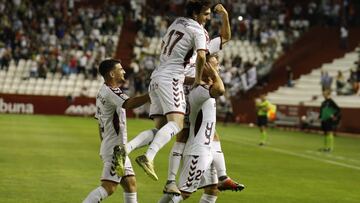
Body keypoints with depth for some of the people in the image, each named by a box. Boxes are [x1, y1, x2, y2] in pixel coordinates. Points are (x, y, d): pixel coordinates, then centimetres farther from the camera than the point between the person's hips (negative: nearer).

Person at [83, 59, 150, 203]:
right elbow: (129, 104, -34)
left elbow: (99, 122, 21)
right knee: (109, 187, -13)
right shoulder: (111, 92, -15)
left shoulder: (102, 92, 17)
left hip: (113, 147, 11)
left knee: (130, 184, 12)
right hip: (116, 147, -11)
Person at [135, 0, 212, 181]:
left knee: (160, 127, 6)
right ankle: (148, 157, -40)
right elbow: (201, 56, -20)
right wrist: (198, 79, -5)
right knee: (176, 124, -20)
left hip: (156, 76, 8)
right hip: (171, 78, -8)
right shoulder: (198, 31, -4)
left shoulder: (177, 22, 20)